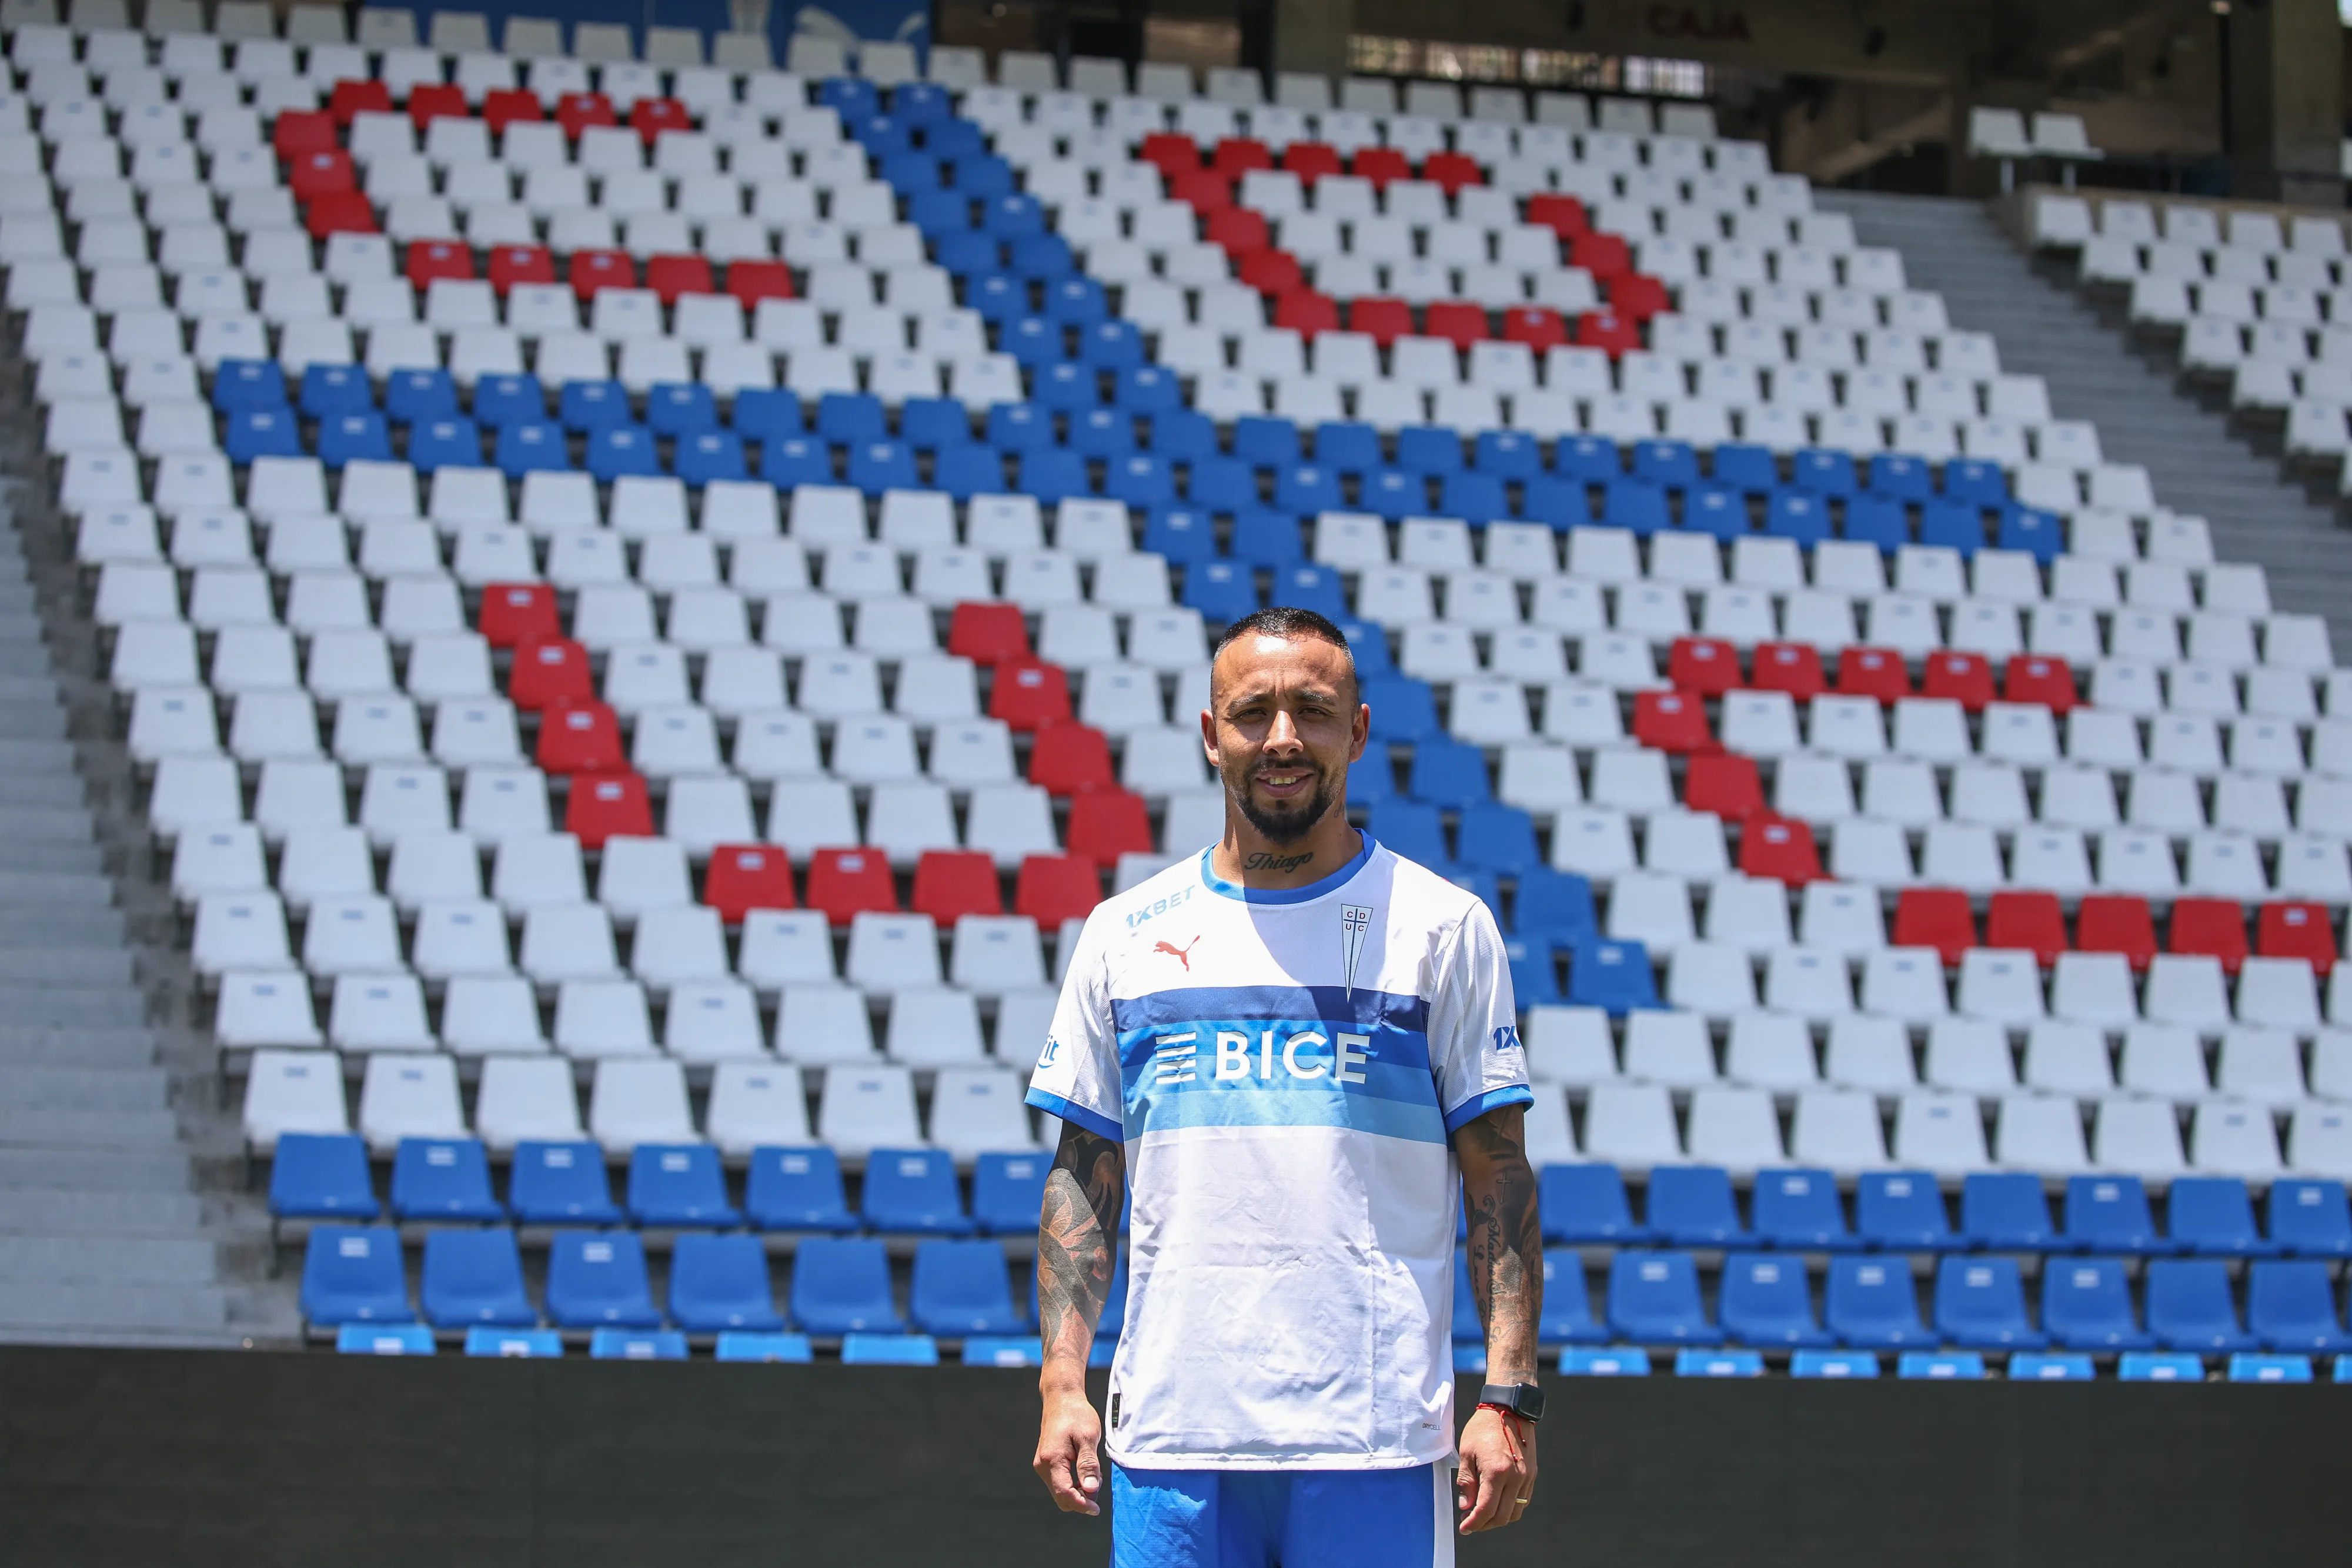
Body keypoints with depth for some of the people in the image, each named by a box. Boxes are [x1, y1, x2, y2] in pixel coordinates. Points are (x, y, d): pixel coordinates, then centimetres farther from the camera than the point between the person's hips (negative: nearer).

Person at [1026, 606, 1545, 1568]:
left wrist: (1509, 1397, -7)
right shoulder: (1126, 934, 10)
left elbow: (1498, 1181, 2)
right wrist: (1062, 1380, 2)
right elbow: (1084, 1174, 13)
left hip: (1378, 1446, -2)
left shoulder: (1443, 927, 3)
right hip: (1169, 1438, 2)